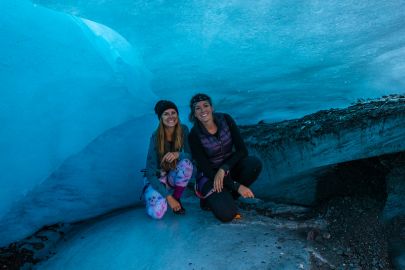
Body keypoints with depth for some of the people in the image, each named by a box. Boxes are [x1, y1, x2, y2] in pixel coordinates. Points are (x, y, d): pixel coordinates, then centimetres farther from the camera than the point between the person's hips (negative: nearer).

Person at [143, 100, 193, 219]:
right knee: (157, 213, -27)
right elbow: (150, 173, -23)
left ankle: (177, 199, -8)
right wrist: (168, 196, -26)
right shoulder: (156, 137, -23)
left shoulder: (183, 130, -12)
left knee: (186, 163, -30)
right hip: (156, 178, -3)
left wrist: (178, 154, -34)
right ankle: (149, 194, 9)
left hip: (173, 175, 3)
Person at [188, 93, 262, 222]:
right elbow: (206, 168, -19)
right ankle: (209, 198, 8)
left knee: (254, 163, -28)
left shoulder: (226, 119, -10)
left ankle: (228, 198, -6)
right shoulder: (194, 135, -18)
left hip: (229, 167, 4)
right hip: (209, 175, -4)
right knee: (227, 215, -27)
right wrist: (237, 186, -24)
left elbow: (242, 150, -11)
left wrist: (223, 169, -25)